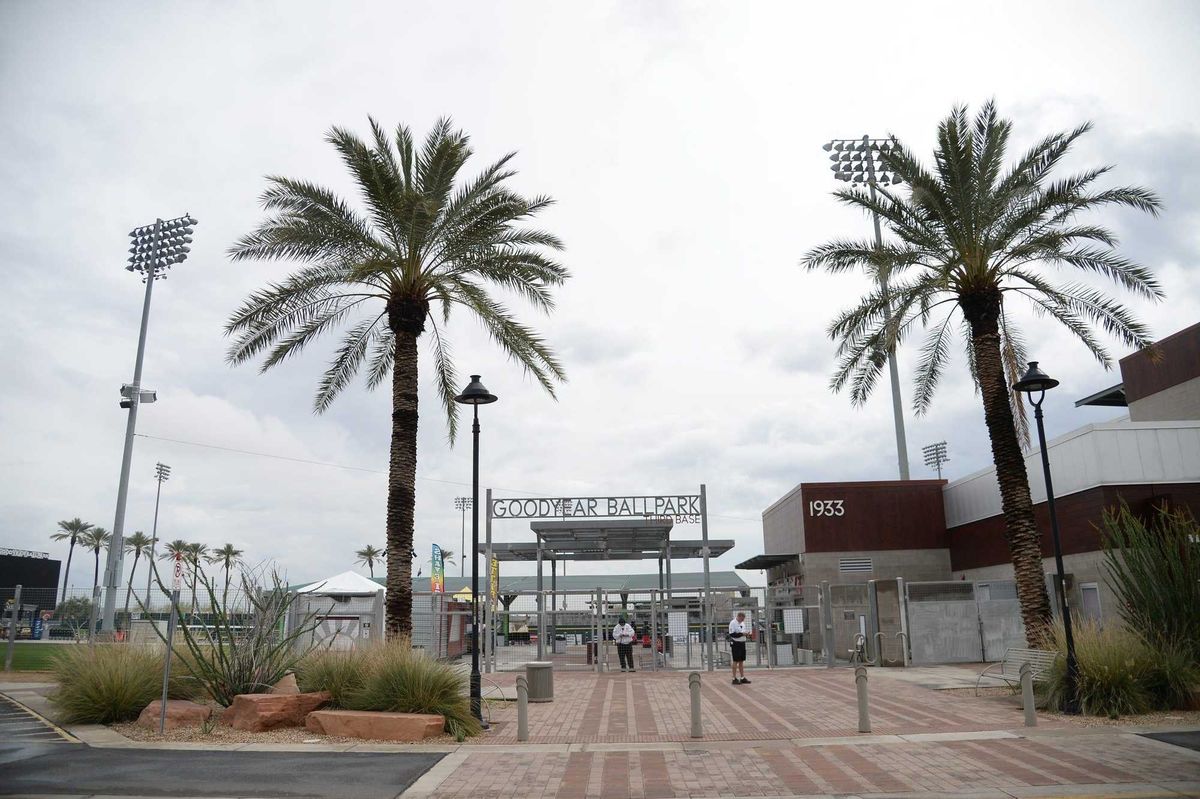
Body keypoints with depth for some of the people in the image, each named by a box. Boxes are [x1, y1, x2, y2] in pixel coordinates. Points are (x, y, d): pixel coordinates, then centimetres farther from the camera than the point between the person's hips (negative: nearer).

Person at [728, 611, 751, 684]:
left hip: (742, 643, 8)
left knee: (741, 661, 11)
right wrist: (741, 634, -23)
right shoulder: (733, 623, -13)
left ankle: (743, 678, 17)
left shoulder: (742, 623, 14)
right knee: (735, 661, -4)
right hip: (735, 643, -8)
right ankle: (734, 679, 1)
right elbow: (732, 634, -20)